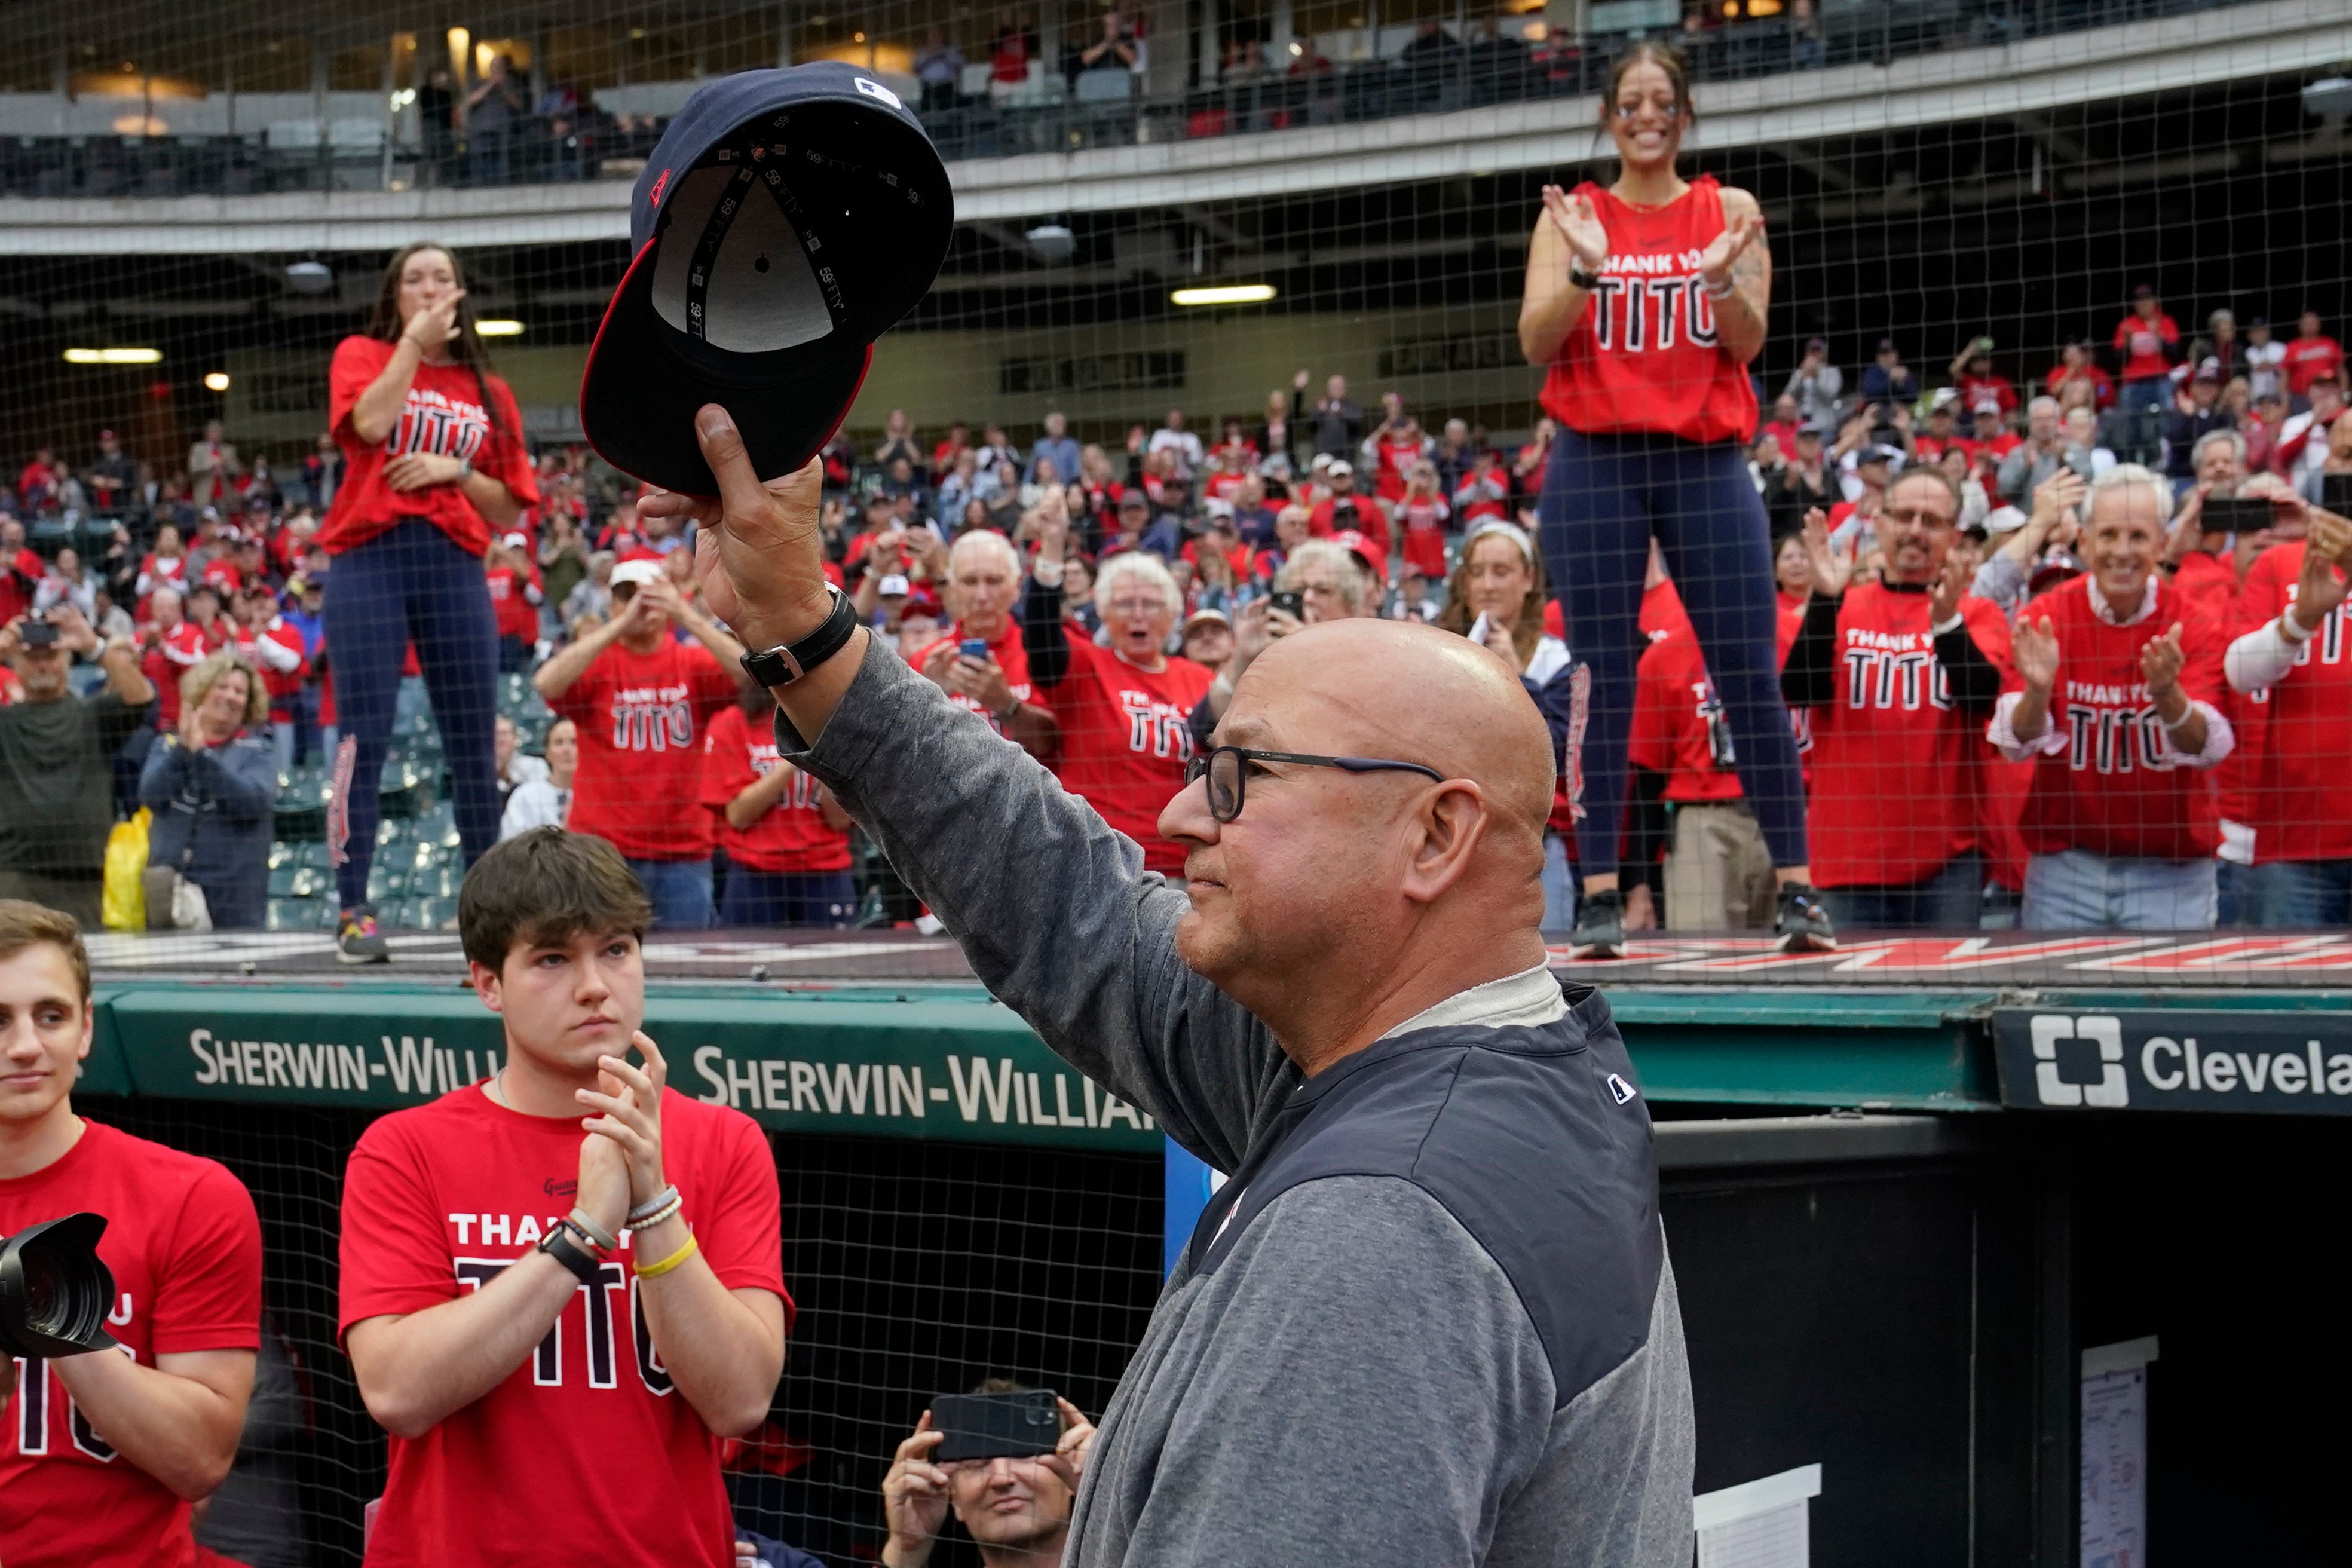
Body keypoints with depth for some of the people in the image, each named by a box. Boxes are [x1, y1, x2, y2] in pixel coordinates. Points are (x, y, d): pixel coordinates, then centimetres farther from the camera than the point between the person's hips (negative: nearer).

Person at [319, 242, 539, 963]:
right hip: (370, 557, -2)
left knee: (473, 744, 2)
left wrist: (454, 469, -3)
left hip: (455, 565, 3)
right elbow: (370, 422, -12)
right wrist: (416, 341, -4)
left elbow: (510, 509, 13)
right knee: (364, 739, -8)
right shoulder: (363, 356, 11)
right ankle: (353, 910, -6)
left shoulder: (488, 393, 17)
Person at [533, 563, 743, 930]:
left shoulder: (695, 663, 8)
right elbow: (547, 684, -17)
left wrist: (689, 617, -21)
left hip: (684, 851, 2)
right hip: (604, 849, -1)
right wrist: (622, 624, -20)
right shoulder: (595, 661, 5)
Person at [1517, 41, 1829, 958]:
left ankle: (1796, 889, 0)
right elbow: (1536, 343, -3)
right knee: (1603, 680, -1)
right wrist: (1585, 270, -19)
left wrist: (1721, 276, -20)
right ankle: (1599, 896, 3)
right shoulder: (1571, 218, 8)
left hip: (1706, 461, 0)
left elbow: (1747, 344, 0)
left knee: (1750, 674, -4)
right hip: (1596, 463, 0)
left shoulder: (1729, 211, 9)